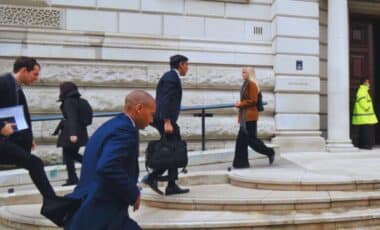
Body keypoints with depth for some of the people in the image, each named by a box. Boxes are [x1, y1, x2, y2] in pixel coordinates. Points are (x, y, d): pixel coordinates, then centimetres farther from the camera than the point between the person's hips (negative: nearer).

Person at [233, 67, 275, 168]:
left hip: (250, 116, -10)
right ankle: (241, 162, 10)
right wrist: (240, 103, 7)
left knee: (251, 138, -5)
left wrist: (241, 104, -12)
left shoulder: (252, 84, -13)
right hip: (245, 117, 10)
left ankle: (269, 152, 12)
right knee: (241, 140, 6)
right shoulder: (246, 84, 16)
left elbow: (253, 101, -18)